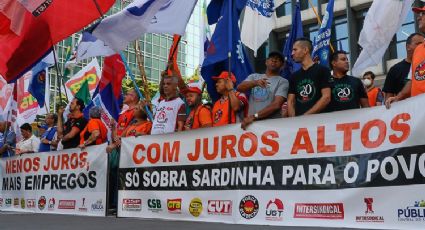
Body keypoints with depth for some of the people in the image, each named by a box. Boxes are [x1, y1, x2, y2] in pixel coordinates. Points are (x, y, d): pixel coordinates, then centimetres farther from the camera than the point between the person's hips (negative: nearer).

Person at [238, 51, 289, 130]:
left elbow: (276, 105, -9)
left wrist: (254, 116, -16)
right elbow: (239, 88, -2)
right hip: (251, 123, 3)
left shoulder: (283, 82, 4)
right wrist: (255, 83, -21)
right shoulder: (254, 76, 15)